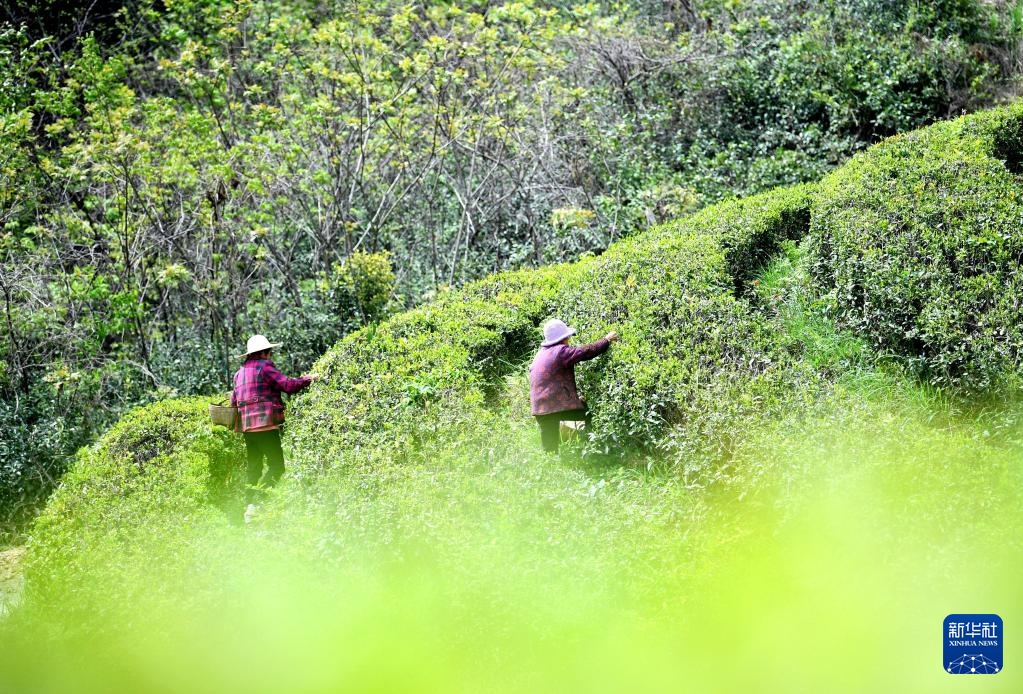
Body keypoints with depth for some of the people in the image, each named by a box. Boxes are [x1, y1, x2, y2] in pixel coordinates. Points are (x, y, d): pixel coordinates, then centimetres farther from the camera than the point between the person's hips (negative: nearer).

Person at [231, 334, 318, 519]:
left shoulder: (240, 372, 18)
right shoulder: (265, 366, -5)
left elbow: (234, 401, 20)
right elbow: (288, 385, -11)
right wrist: (308, 379, 3)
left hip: (247, 427, 8)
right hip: (266, 424, -8)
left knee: (253, 467, 14)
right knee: (276, 466, -7)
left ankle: (250, 502, 10)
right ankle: (255, 504, -19)